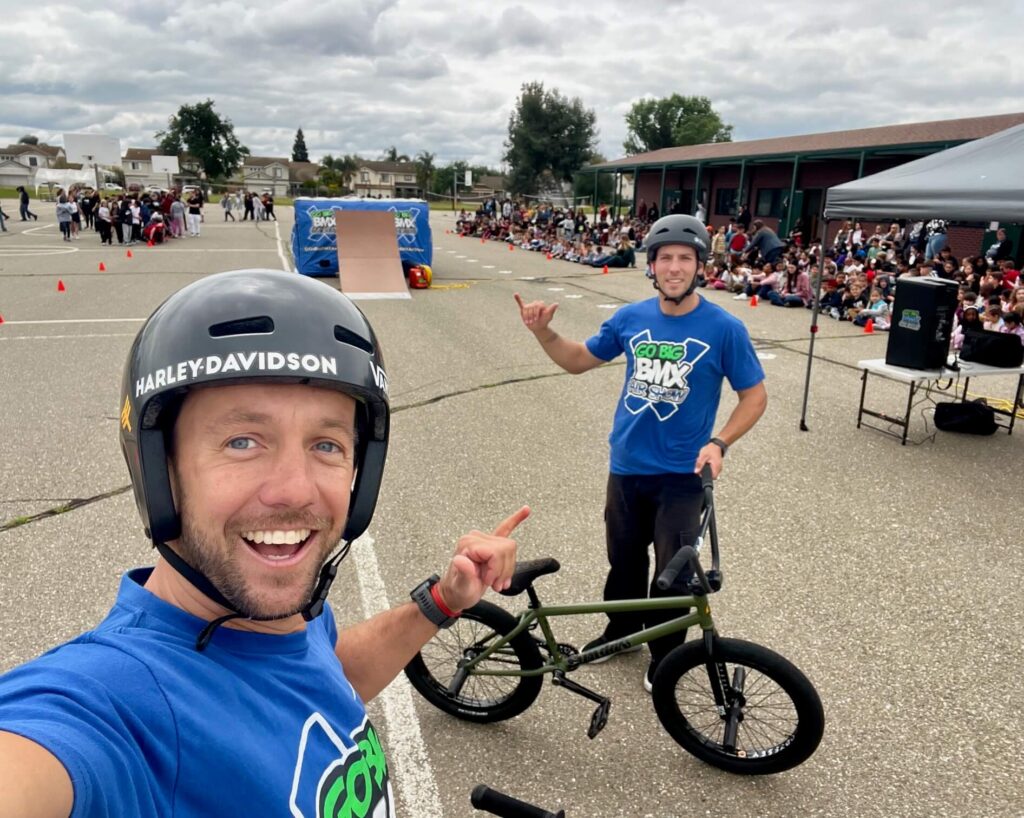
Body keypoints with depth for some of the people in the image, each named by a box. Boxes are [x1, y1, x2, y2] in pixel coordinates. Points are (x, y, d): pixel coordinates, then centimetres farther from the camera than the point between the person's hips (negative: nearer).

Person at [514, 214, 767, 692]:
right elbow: (579, 361, 9)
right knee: (624, 560, 19)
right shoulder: (631, 318, -2)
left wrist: (718, 443, -18)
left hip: (682, 475, -3)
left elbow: (755, 395, -5)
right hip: (626, 466, 4)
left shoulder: (724, 328, -12)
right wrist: (543, 333, -8)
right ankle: (621, 629, 44)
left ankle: (665, 656, 31)